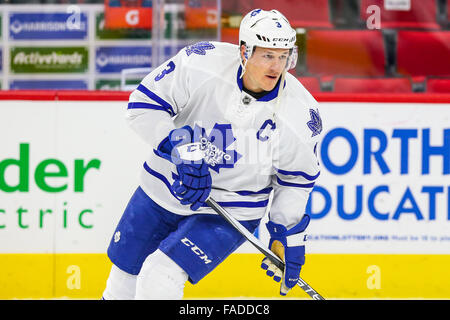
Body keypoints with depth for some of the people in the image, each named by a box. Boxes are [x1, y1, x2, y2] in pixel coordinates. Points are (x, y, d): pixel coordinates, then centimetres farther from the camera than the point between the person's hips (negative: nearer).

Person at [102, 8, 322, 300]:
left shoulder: (302, 115, -18)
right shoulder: (202, 63, -21)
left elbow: (296, 181, -2)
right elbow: (144, 104, -15)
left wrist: (288, 238, 0)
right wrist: (180, 147, -28)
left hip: (232, 212, -2)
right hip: (164, 189, 2)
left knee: (160, 279, -22)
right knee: (125, 276, 16)